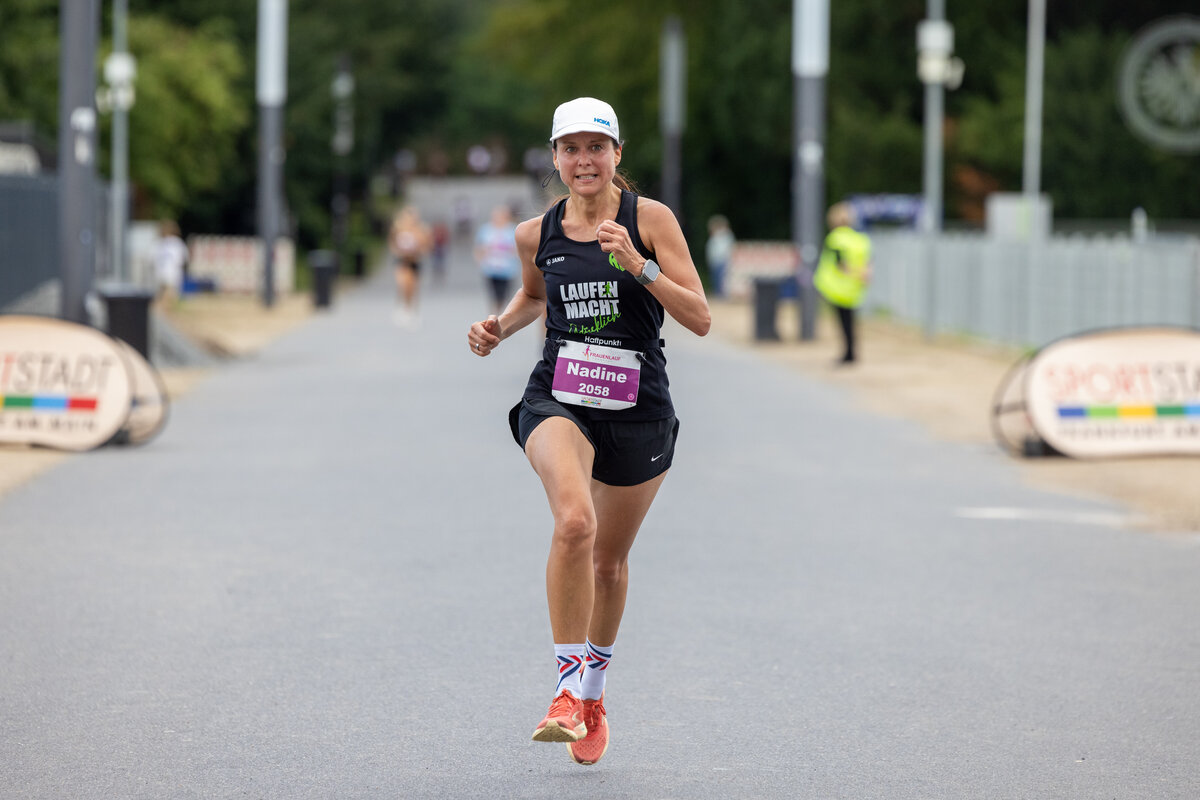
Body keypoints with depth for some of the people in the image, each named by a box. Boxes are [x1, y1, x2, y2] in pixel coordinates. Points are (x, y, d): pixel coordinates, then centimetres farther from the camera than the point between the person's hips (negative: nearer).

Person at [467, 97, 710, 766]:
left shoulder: (650, 218, -6)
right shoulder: (537, 233, 3)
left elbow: (701, 319, -12)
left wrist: (639, 265, -24)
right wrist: (500, 327, 6)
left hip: (638, 410, 0)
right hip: (558, 400, 0)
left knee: (610, 559, 14)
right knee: (574, 521, -29)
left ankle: (594, 695, 39)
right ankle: (567, 689, -22)